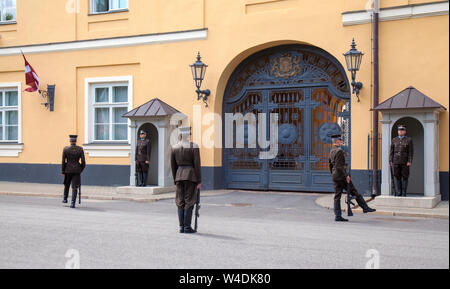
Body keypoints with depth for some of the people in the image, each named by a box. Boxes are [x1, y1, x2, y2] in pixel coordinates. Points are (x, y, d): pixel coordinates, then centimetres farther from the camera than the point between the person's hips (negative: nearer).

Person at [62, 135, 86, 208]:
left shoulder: (65, 149, -5)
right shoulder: (80, 149, -3)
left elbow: (63, 161, -4)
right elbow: (83, 161, -4)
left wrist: (63, 171, 5)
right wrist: (81, 169, 12)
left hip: (68, 170, 1)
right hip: (77, 170, -1)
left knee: (66, 185, 24)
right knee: (75, 187, 1)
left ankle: (65, 199, 38)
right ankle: (73, 203, -7)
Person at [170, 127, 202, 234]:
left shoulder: (174, 148, 7)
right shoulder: (194, 147, -7)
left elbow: (173, 165, 11)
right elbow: (197, 165, -9)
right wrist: (199, 181, -5)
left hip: (179, 176, 4)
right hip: (191, 176, -4)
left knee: (180, 202, 9)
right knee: (189, 202, 0)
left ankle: (181, 227, 11)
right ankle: (187, 227, 1)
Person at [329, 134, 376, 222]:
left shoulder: (331, 151, 14)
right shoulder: (339, 151, -15)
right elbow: (339, 165, -22)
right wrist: (346, 175, -19)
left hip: (335, 176, 9)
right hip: (341, 176, -9)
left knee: (337, 196, 5)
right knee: (354, 192, 3)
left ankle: (338, 216, 3)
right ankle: (365, 208, 12)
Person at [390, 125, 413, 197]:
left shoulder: (409, 140, 1)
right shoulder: (394, 140, 10)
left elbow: (411, 152, -4)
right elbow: (392, 151, 9)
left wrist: (409, 161, -12)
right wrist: (390, 161, 1)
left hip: (405, 162, -3)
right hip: (396, 162, 3)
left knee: (405, 177, -1)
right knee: (398, 177, 5)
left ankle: (404, 193, 3)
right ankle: (399, 192, 11)